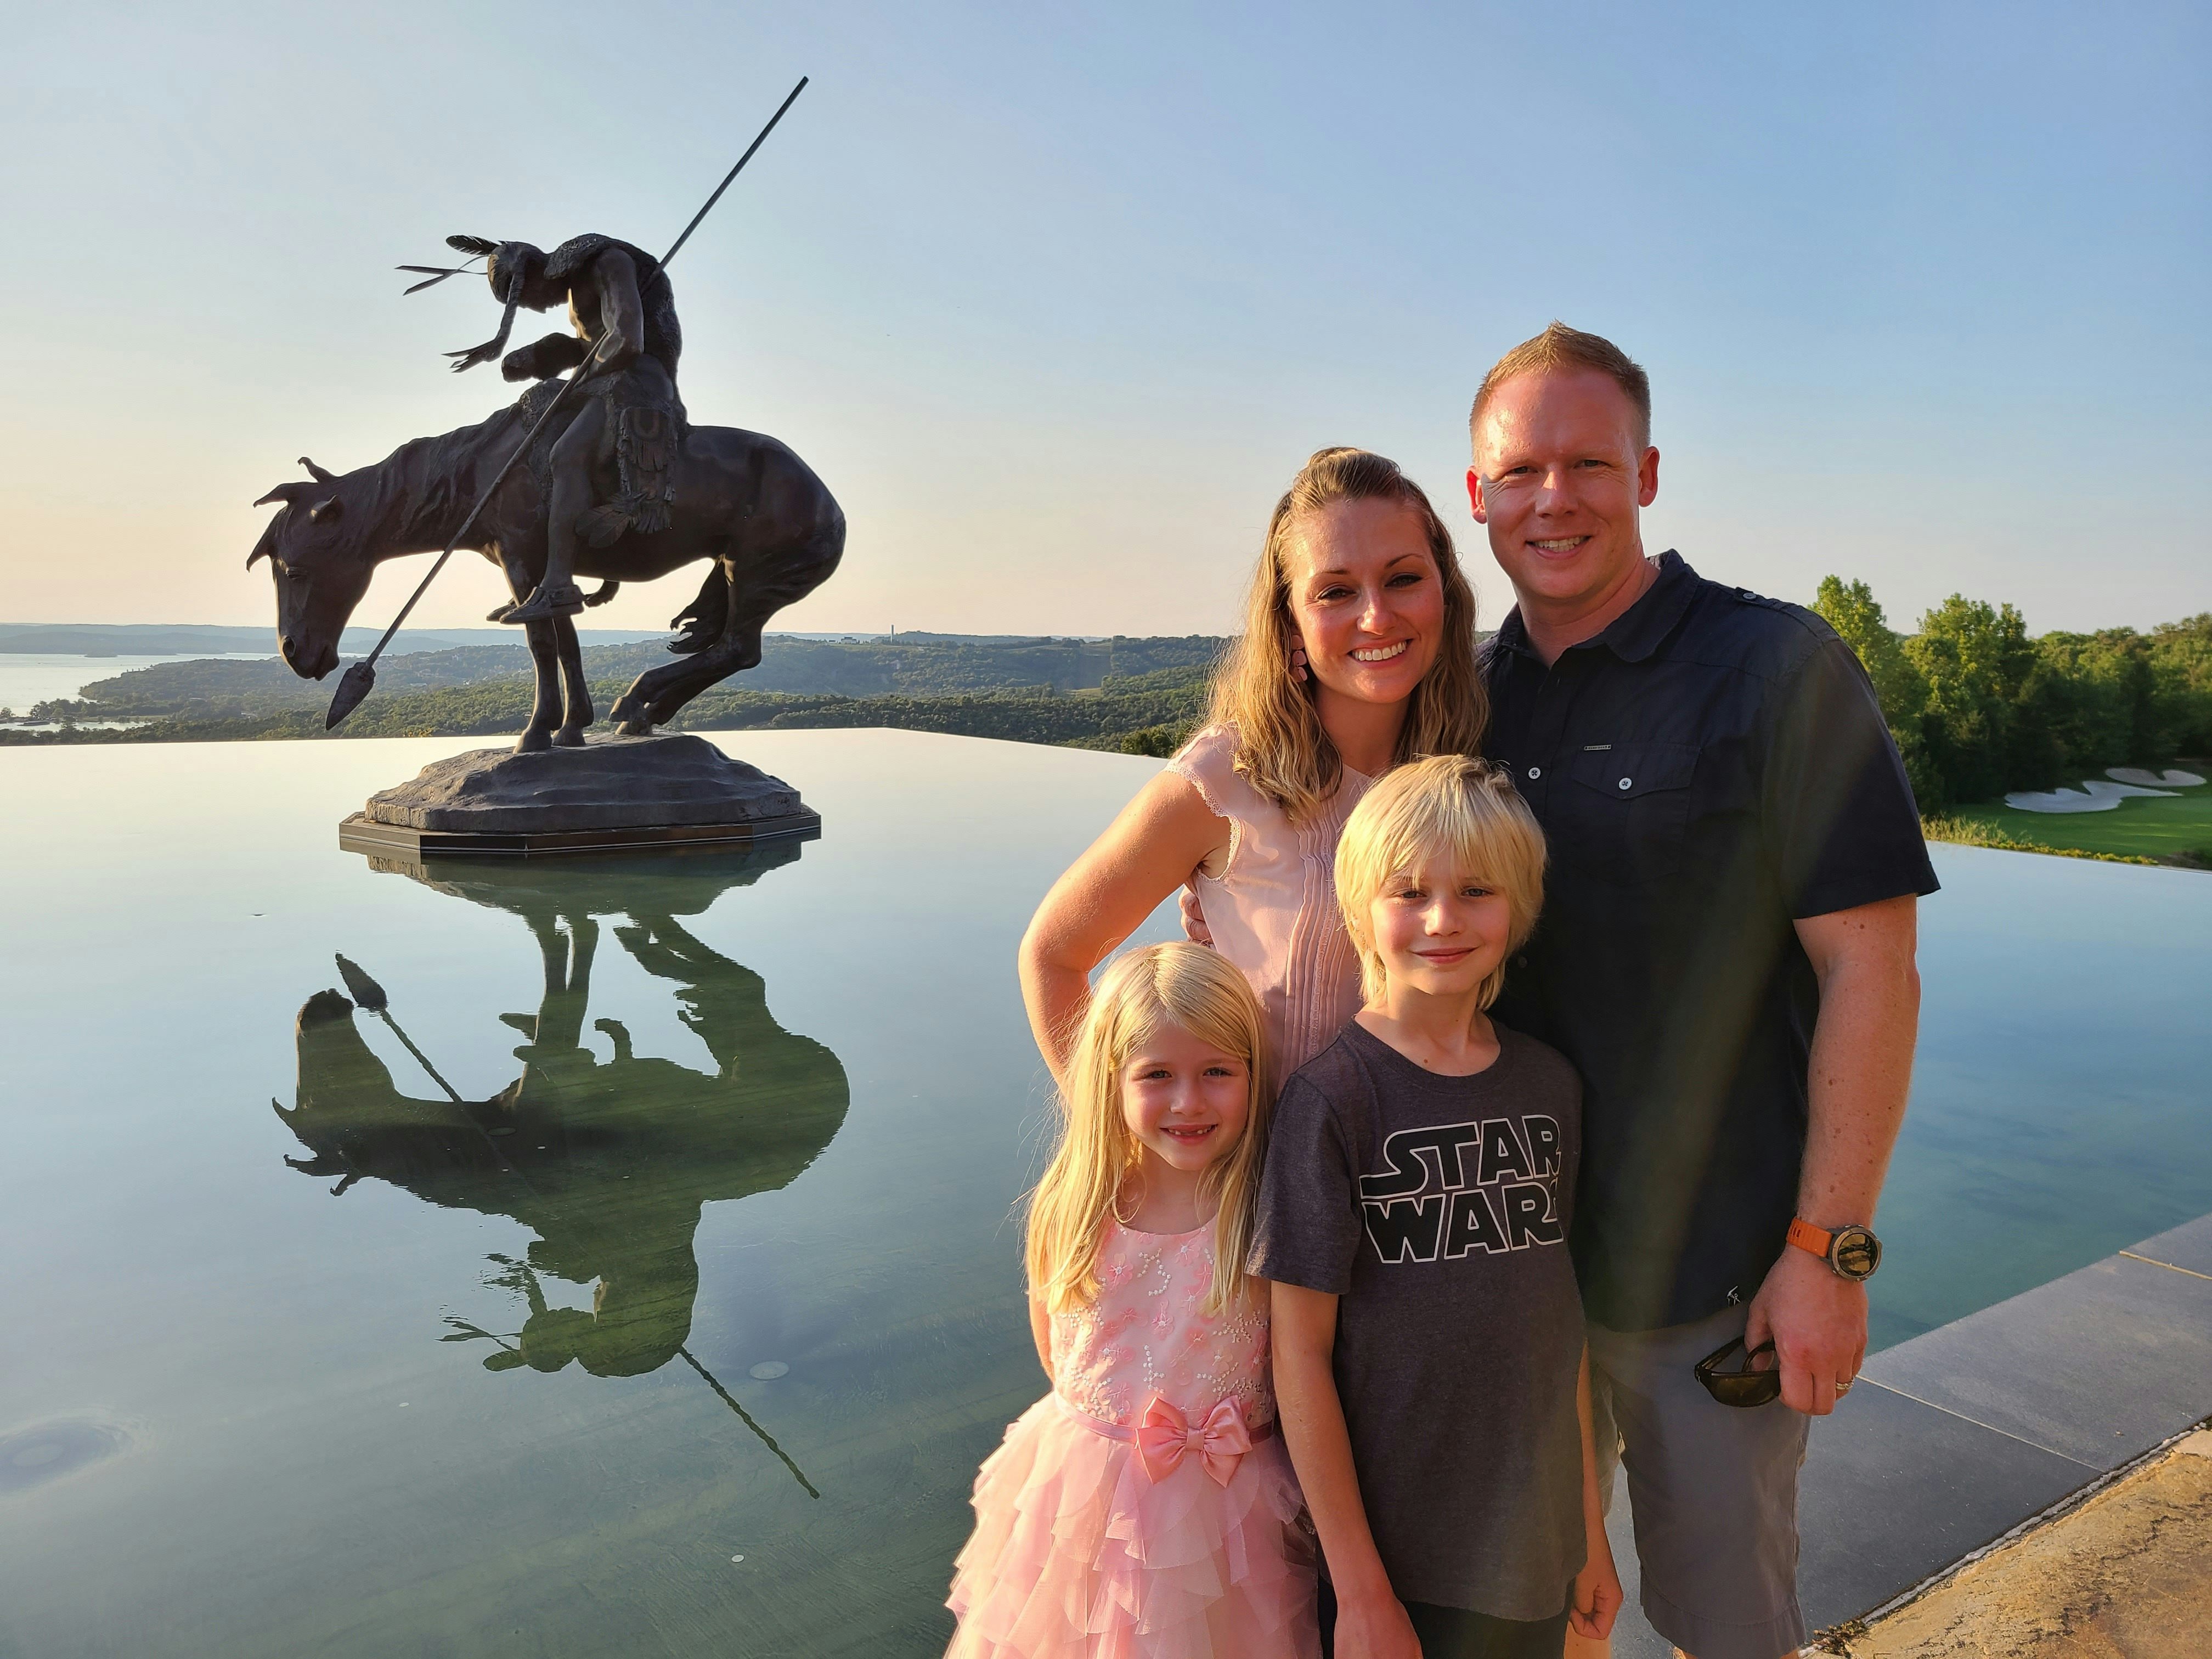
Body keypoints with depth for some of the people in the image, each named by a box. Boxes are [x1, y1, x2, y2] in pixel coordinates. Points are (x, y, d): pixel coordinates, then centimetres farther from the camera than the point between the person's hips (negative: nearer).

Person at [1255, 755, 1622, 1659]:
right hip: (1392, 1556, -4)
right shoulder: (1332, 1097, -17)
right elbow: (1300, 1353, -14)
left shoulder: (1551, 1084, -2)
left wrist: (1592, 1529, 10)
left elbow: (1562, 1319, 5)